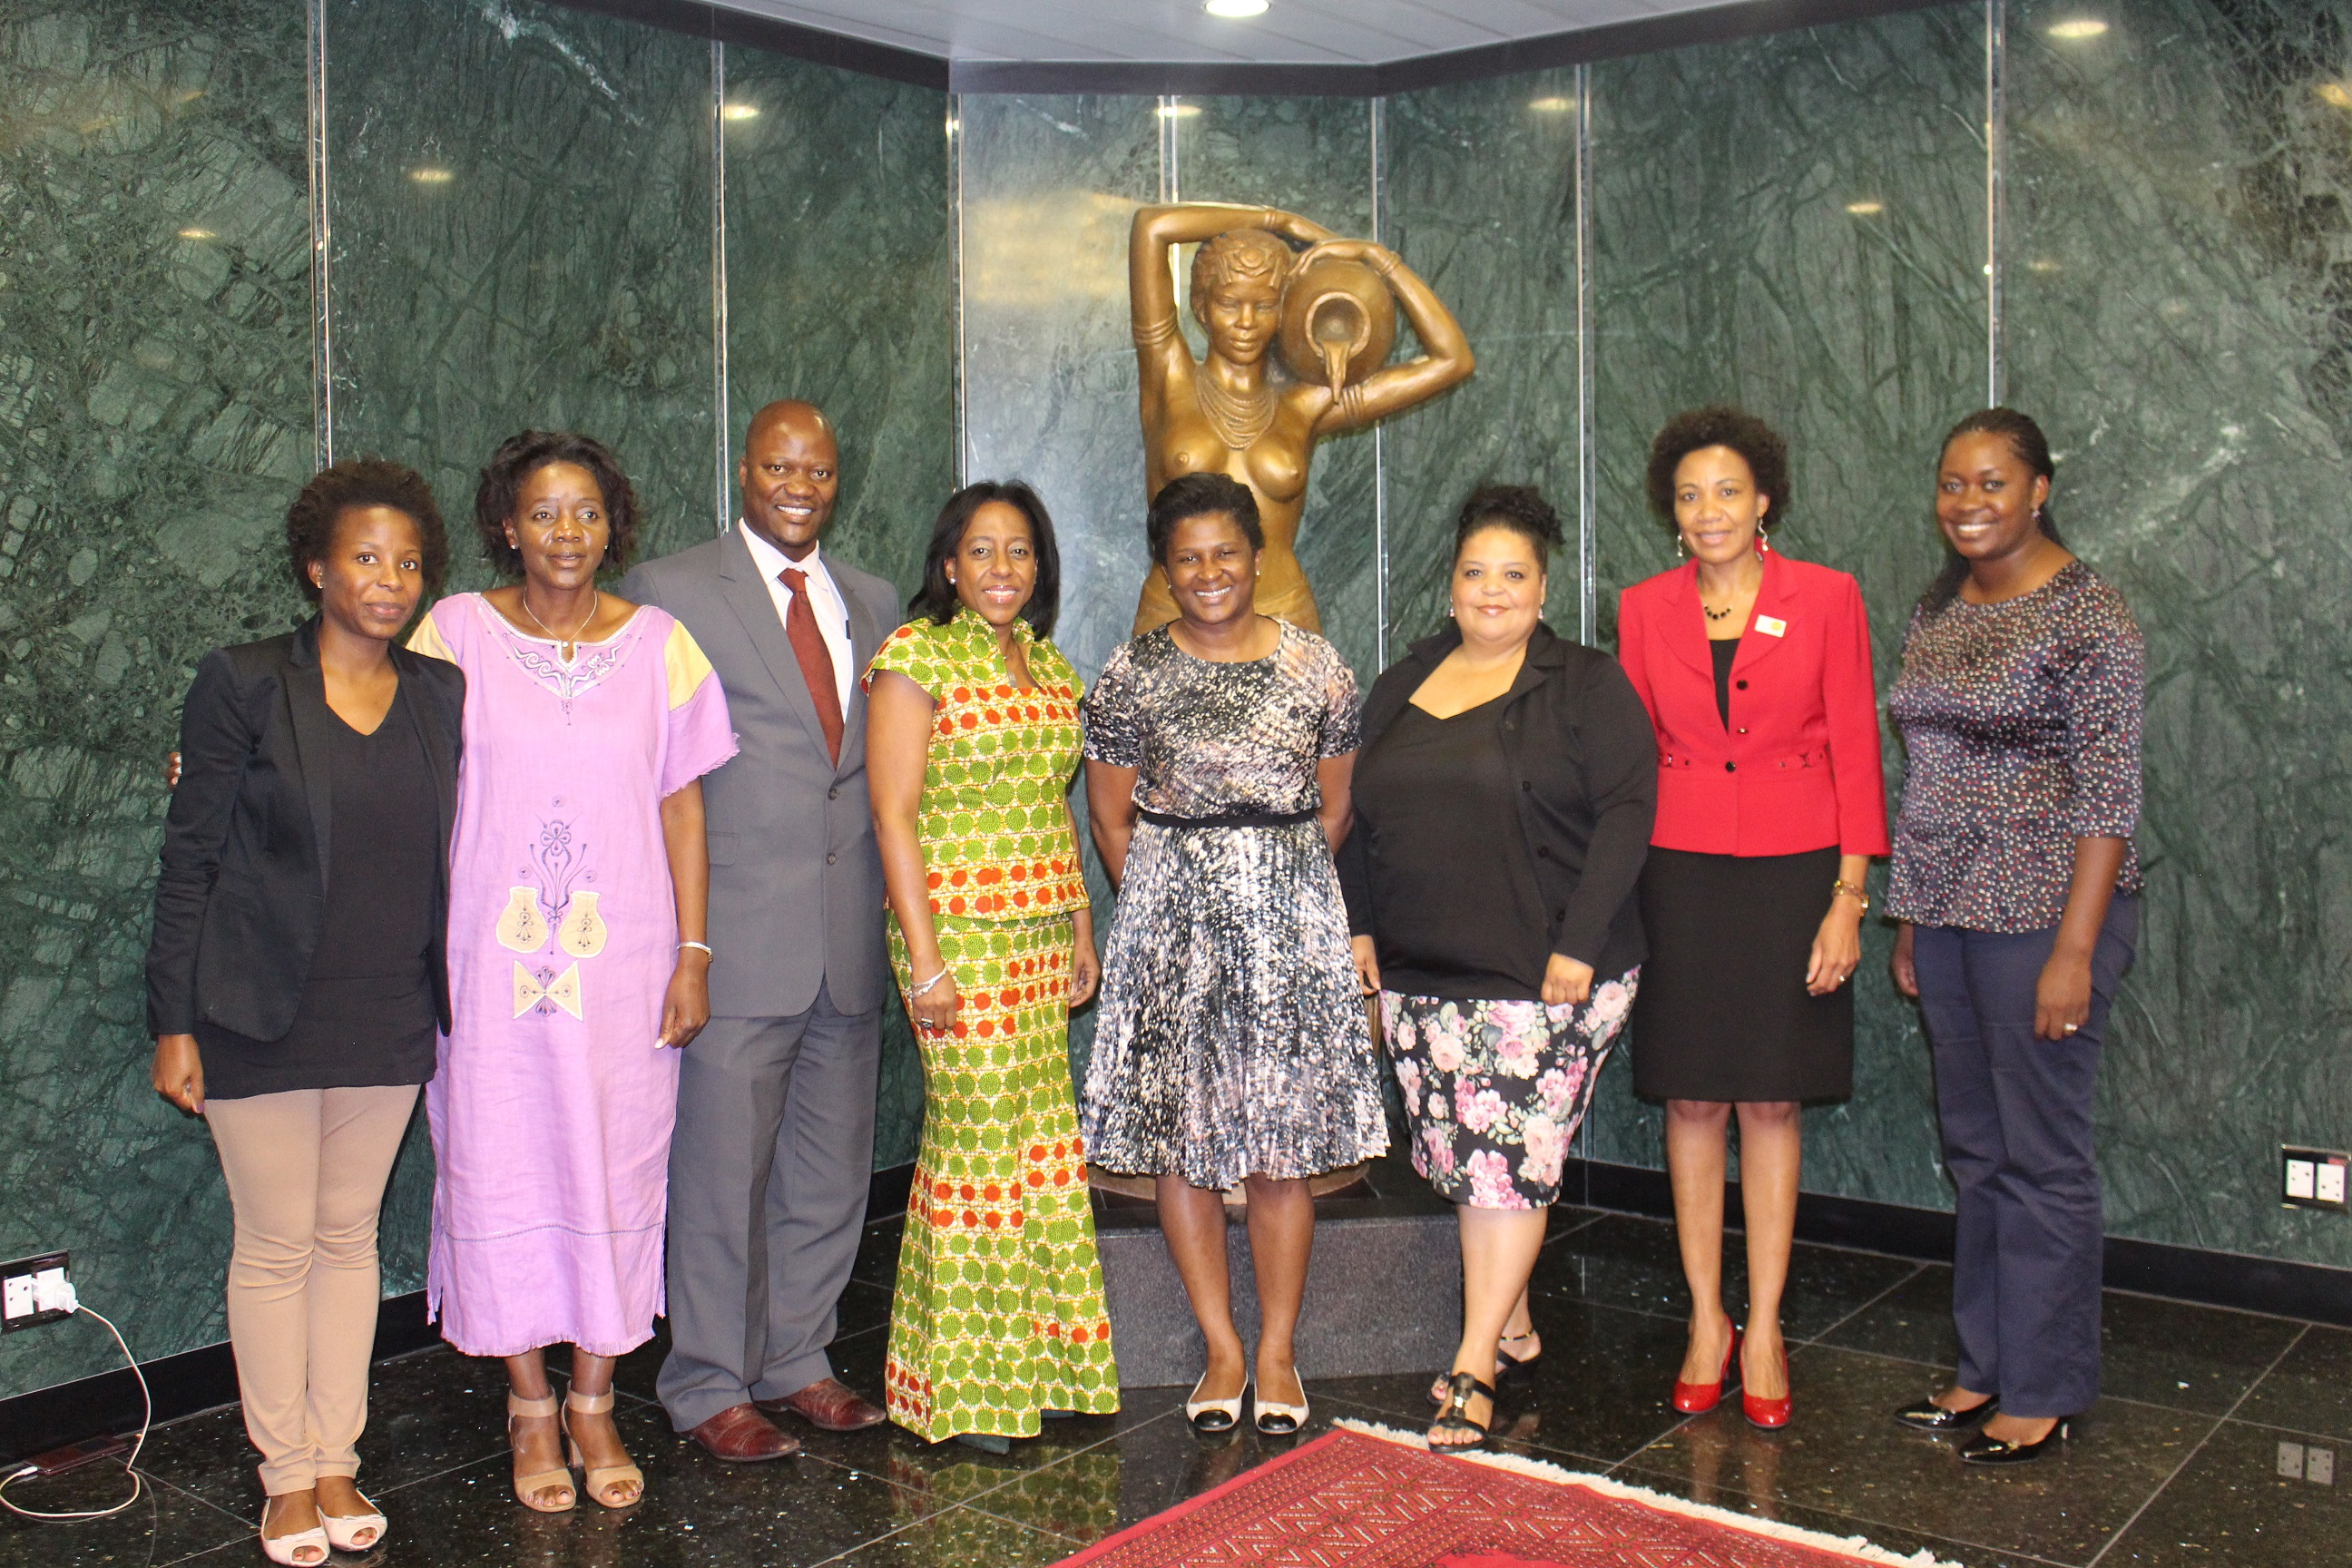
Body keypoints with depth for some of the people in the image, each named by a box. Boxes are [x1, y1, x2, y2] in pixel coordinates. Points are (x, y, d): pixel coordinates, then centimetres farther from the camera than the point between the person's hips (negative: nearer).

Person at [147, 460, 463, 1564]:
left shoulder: (442, 695, 3)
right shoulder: (242, 686, -7)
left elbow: (446, 853, 8)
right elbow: (188, 861, -6)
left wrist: (446, 995, 3)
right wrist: (174, 1023, -8)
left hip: (389, 1019, 3)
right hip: (261, 1018, -3)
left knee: (351, 1237, 14)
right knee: (275, 1246, 6)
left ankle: (337, 1463, 27)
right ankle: (285, 1475, 22)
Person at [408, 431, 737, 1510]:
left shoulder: (660, 643, 3)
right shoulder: (457, 631, 0)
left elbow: (682, 806, 4)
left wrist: (693, 954, 1)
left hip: (624, 961, 1)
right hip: (494, 961, 0)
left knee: (616, 1175, 6)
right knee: (505, 1173, 6)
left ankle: (594, 1400, 23)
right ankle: (530, 1407, 23)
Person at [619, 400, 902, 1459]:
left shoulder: (873, 604, 14)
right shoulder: (670, 590, -2)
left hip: (851, 935, 5)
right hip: (737, 932, -5)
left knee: (831, 1171, 13)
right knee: (723, 1172, 1)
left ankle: (796, 1361, 29)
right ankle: (709, 1387, 16)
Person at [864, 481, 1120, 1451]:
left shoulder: (1049, 666, 14)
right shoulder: (916, 655, -7)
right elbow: (894, 814, -11)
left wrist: (1083, 930, 15)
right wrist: (924, 959, -15)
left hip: (1043, 937, 7)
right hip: (958, 935, -7)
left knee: (1043, 1142, 9)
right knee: (975, 1144, -3)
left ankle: (1041, 1360, 21)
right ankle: (962, 1385, 10)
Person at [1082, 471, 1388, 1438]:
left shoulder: (1313, 665, 3)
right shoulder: (1133, 675, 1)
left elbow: (1336, 806, 10)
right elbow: (1110, 816, 7)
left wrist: (1279, 889, 7)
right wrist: (1170, 905, 5)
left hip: (1293, 916, 0)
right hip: (1171, 919, 0)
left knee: (1284, 1141, 2)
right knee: (1179, 1137, 2)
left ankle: (1278, 1351, 16)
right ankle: (1222, 1348, 17)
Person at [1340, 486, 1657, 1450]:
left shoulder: (1586, 686, -2)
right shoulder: (1403, 686, 14)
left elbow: (1627, 811, -9)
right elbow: (1361, 818, 19)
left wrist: (1579, 946, -15)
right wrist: (1360, 928, 11)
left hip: (1545, 976, -5)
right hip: (1422, 974, 5)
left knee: (1511, 1159, -5)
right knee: (1468, 1160, 9)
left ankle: (1473, 1367, 3)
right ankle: (1514, 1332, 24)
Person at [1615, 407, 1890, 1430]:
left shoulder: (1826, 598, 0)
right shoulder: (1644, 609, 6)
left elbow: (1855, 754, -1)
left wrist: (1847, 900, -6)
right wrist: (1619, 892, 2)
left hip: (1791, 873, -1)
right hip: (1679, 874, 2)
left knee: (1773, 1104, 4)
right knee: (1693, 1100, 6)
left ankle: (1763, 1330, 15)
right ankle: (1706, 1320, 19)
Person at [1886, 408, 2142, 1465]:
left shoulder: (2087, 615, -10)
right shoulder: (1936, 612, 11)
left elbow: (2110, 794, -14)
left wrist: (2073, 950, -18)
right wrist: (1908, 919, 14)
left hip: (2042, 918, -7)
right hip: (1950, 915, 7)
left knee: (2042, 1158, 2)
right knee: (1976, 1151, 14)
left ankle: (2047, 1393, 15)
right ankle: (1986, 1368, 27)